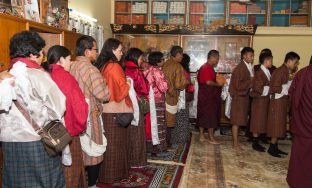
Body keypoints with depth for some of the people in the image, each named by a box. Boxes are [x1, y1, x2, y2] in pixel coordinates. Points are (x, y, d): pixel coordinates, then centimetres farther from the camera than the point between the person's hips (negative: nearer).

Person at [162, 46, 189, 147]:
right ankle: (167, 143, 14)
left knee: (164, 119, 14)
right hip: (171, 96, -6)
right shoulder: (178, 67, -14)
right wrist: (185, 82, 2)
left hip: (164, 94, 6)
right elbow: (178, 85, -17)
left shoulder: (166, 64, 4)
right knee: (169, 121, 5)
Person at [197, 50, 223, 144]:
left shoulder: (205, 67, 14)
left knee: (203, 116, 12)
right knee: (211, 116, -2)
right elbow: (208, 82, -24)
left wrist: (217, 81, 9)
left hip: (204, 96, 10)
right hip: (208, 97, -10)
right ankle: (211, 138, 6)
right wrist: (218, 84, -10)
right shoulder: (207, 68, -17)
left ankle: (201, 135, 20)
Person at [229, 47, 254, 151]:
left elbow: (247, 82, 13)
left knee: (240, 120, 12)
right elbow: (238, 85, -19)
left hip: (245, 96, 8)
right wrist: (250, 82, -15)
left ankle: (236, 142, 21)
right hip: (239, 97, -8)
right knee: (236, 121, -1)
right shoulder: (239, 68, -16)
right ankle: (235, 144, 7)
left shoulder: (249, 67, 8)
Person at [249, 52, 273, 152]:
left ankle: (256, 142, 23)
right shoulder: (259, 73, -16)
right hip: (260, 100, -9)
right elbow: (259, 88, -20)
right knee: (258, 122, 0)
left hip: (265, 100, 9)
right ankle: (255, 143, 11)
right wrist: (270, 88, -14)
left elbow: (268, 85, 13)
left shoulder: (268, 72, 10)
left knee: (261, 122, 13)